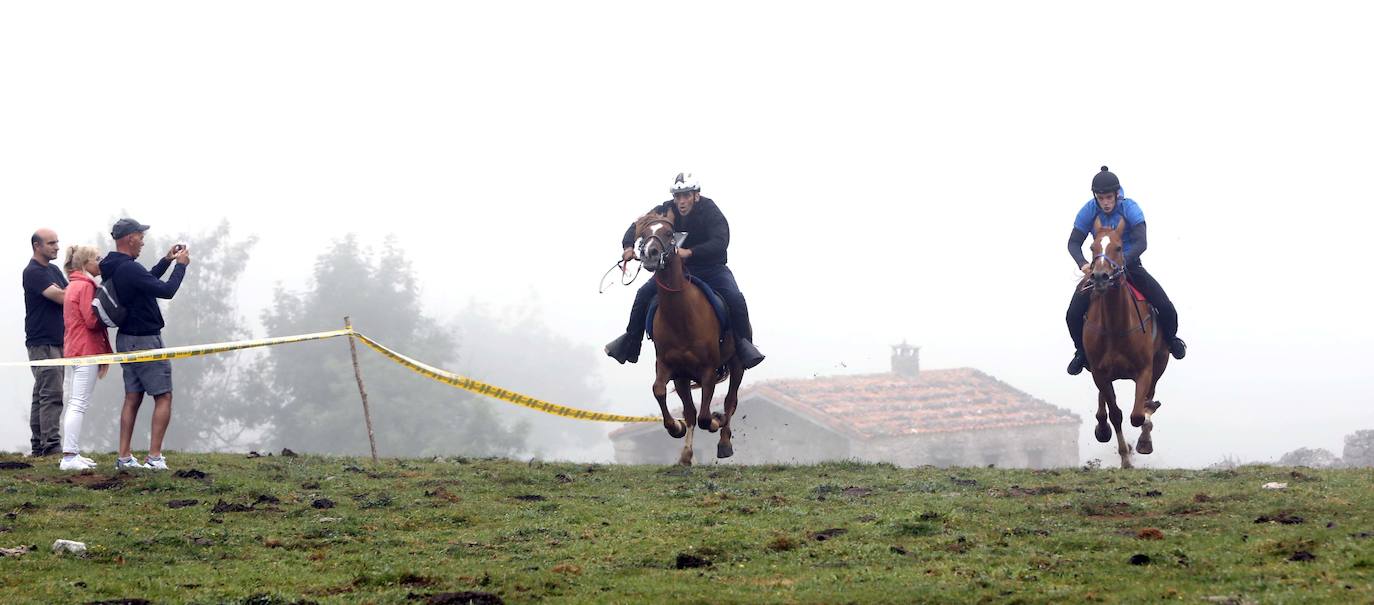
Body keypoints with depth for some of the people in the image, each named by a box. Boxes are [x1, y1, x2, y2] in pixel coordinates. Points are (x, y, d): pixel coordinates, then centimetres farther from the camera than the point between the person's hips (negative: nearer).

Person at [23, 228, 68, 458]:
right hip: (42, 343, -9)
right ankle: (51, 445, -18)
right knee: (51, 395, -14)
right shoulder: (33, 272, -12)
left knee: (42, 395, 10)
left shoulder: (53, 270, 17)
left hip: (57, 342, 9)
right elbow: (61, 297, -21)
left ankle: (38, 446, 12)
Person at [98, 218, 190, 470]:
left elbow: (147, 281, 24)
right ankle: (154, 456, -8)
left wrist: (167, 260, 19)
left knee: (132, 398, 11)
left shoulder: (112, 268, 8)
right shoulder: (129, 269, -23)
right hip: (145, 340, -9)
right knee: (163, 397, -3)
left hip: (126, 339, 9)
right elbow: (166, 290, -24)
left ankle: (124, 457, 8)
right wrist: (181, 265, -10)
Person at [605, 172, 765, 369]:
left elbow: (720, 242, -35)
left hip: (711, 268, -3)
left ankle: (744, 343, -9)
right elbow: (638, 225, -8)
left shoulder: (710, 211, -20)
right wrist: (628, 246, -31)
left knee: (735, 298, -27)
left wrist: (690, 253, -50)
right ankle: (630, 341, 4)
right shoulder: (666, 210, -9)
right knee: (644, 294, -11)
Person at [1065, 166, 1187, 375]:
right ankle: (1082, 351, 13)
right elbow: (1074, 243, -9)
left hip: (1130, 265, -1)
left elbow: (1141, 243, -27)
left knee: (1166, 308, -12)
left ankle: (1170, 339, 21)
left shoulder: (1130, 208, -20)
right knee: (1073, 314, -15)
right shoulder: (1089, 211, -14)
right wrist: (1082, 263, -31)